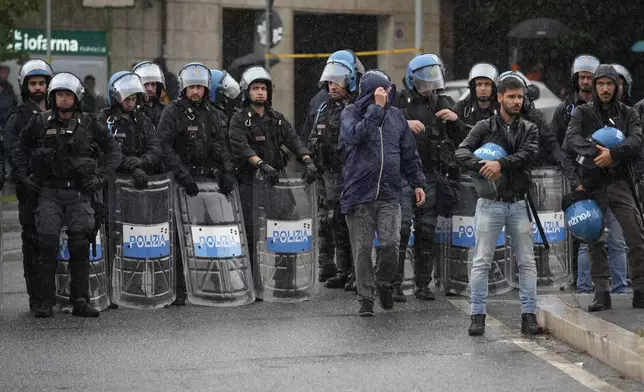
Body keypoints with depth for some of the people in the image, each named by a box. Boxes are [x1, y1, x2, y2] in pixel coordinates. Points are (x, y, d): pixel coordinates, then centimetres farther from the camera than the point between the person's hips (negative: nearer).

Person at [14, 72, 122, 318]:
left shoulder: (88, 124, 4)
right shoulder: (40, 123, 4)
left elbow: (113, 150, 10)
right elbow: (21, 148, 18)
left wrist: (100, 176, 0)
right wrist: (23, 175, 6)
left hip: (80, 193, 0)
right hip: (49, 193, 0)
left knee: (80, 246, -1)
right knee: (47, 245, -6)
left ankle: (80, 301, 5)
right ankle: (44, 302, 0)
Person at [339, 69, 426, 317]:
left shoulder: (395, 115, 10)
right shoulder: (351, 113, -1)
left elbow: (409, 153, 18)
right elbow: (355, 135, -24)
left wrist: (418, 183, 15)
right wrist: (377, 108, -22)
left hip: (389, 194, 2)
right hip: (359, 194, -2)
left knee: (391, 243, -10)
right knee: (362, 248, 2)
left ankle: (384, 282, 18)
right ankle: (366, 298, 14)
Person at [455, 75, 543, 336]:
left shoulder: (529, 129, 9)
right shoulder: (485, 127, 4)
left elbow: (529, 154, -10)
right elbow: (462, 151, -8)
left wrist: (502, 163, -24)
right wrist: (481, 167, -26)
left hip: (518, 203, 2)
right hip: (490, 203, -2)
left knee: (527, 262, 2)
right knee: (481, 262, -2)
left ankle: (529, 316, 6)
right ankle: (478, 316, 3)